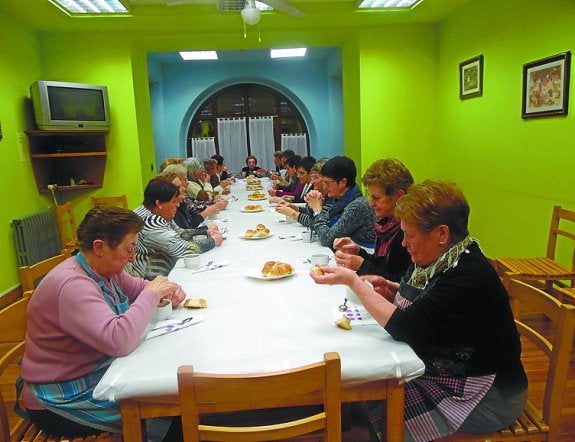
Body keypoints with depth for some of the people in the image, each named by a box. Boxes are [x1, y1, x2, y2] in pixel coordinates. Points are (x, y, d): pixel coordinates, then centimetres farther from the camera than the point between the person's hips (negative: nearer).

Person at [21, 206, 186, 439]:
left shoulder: (104, 269, -2)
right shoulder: (72, 284, -30)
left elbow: (138, 287, 15)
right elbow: (119, 341, -39)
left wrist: (168, 290, -7)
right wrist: (151, 293, -27)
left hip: (100, 371, 8)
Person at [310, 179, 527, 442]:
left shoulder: (469, 278, -26)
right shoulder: (441, 260, 0)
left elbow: (405, 328, -27)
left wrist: (353, 281, -25)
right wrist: (391, 290, -3)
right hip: (438, 370, 8)